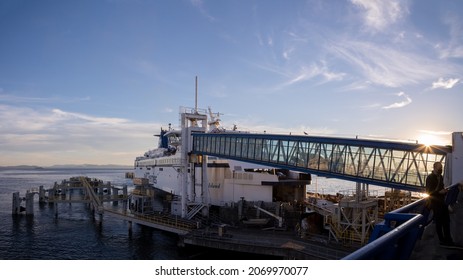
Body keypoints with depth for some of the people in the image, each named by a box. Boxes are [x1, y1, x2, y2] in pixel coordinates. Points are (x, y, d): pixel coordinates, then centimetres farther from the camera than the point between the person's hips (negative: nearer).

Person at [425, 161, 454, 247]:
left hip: (442, 202, 7)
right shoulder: (430, 178, -13)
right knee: (439, 222, 2)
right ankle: (442, 240, 12)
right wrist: (439, 192, -23)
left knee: (446, 220, 9)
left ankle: (448, 240, 18)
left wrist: (444, 190, 2)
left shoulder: (440, 177, 11)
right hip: (435, 203, -7)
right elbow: (429, 192, -15)